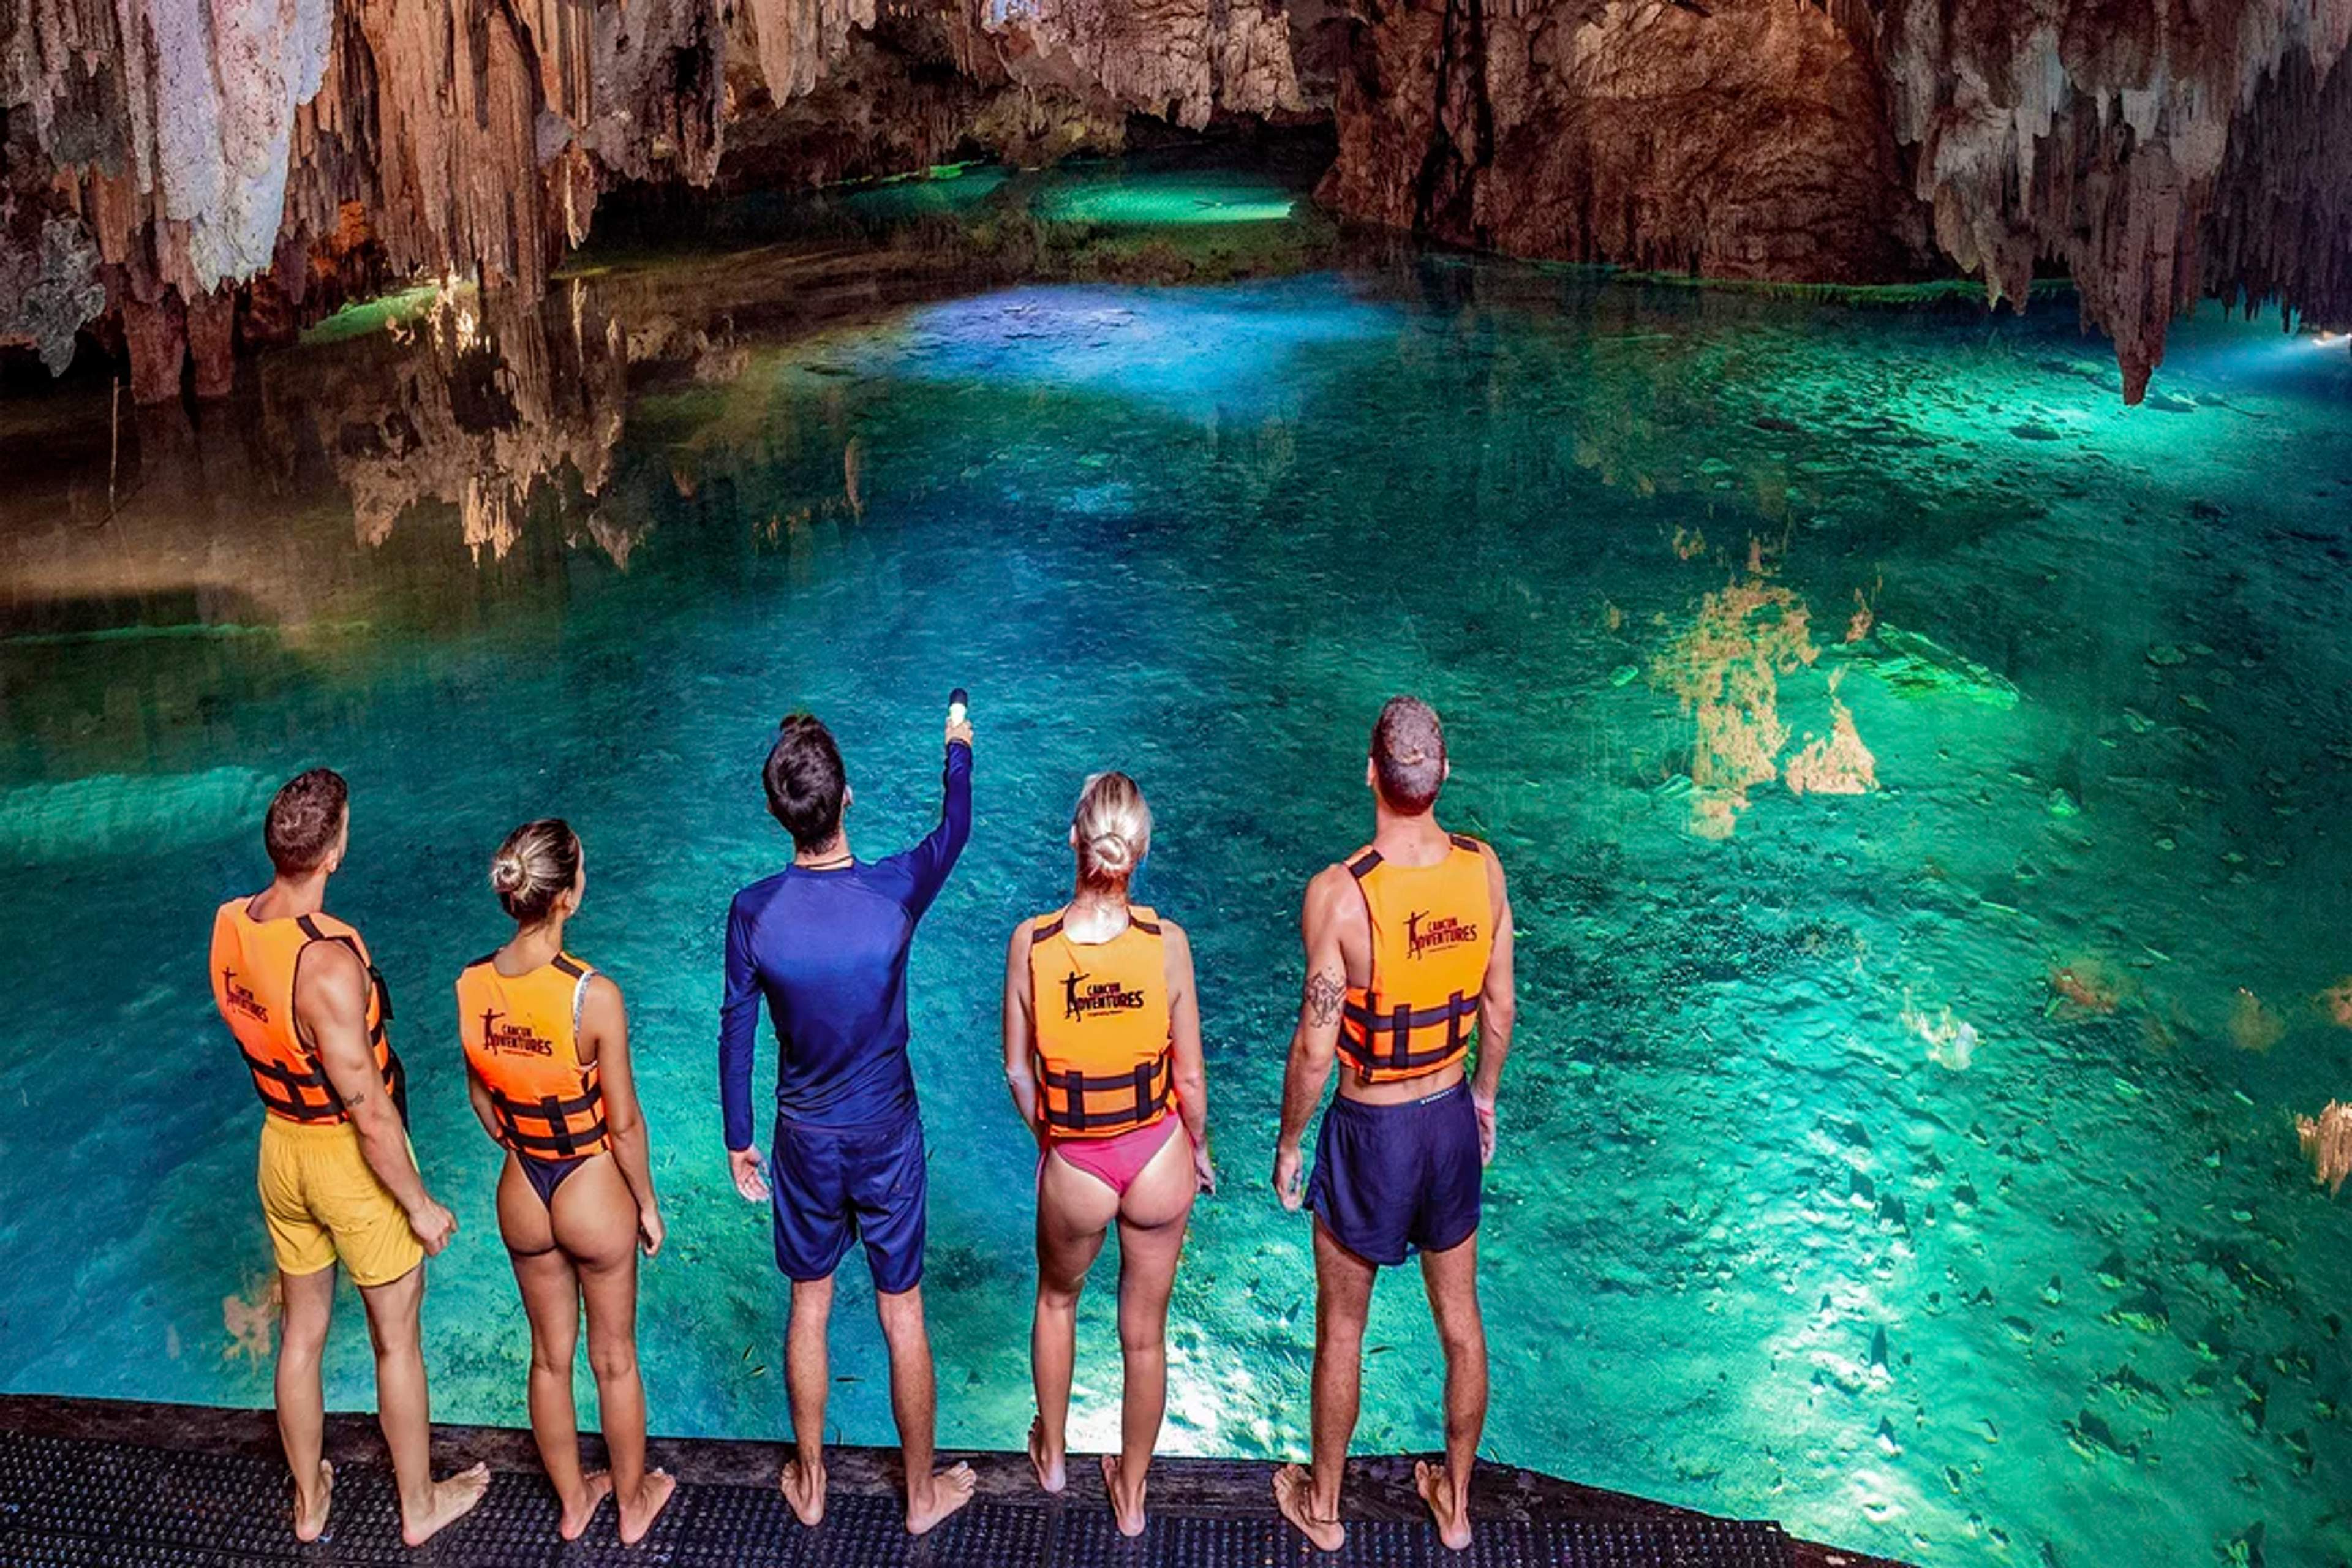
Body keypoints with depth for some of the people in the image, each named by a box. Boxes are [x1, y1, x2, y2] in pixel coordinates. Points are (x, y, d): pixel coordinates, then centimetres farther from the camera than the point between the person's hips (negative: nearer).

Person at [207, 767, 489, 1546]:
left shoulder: (229, 926, -10)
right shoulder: (328, 963, -32)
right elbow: (369, 1110, -26)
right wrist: (420, 1205, -16)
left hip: (280, 1148, 7)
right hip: (354, 1160, -7)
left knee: (301, 1330, 23)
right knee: (397, 1340, 14)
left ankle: (309, 1500, 42)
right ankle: (419, 1505, 33)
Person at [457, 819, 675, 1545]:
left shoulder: (471, 986, -13)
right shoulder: (594, 995, -28)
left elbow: (482, 1100, 2)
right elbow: (624, 1120, -18)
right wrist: (648, 1203, -3)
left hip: (520, 1194, 4)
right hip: (594, 1193, -4)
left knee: (550, 1356, 23)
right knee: (615, 1360, 19)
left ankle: (574, 1500, 43)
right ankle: (633, 1503, 39)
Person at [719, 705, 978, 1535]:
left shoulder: (753, 911, -16)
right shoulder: (895, 889, -19)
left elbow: (736, 1035, -5)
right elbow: (955, 830, 3)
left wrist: (738, 1142, 9)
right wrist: (958, 747, 22)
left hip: (805, 1139, 1)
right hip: (888, 1135, -1)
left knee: (809, 1306, 19)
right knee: (902, 1311, 13)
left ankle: (809, 1483, 35)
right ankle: (923, 1491, 29)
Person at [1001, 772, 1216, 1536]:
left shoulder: (1030, 942, -18)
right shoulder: (1167, 943, -18)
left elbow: (1017, 1068, -6)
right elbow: (1189, 1079, -10)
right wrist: (1200, 1152, 9)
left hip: (1073, 1167, 0)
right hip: (1159, 1159, 0)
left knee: (1056, 1299, 31)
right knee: (1145, 1335, 21)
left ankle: (1052, 1454, 51)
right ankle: (1131, 1494, 41)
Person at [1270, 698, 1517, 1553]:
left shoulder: (1340, 893, -26)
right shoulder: (1484, 869, -11)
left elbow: (1315, 1050, -20)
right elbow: (1499, 1011, 2)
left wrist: (1287, 1146, -4)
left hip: (1371, 1130, -4)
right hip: (1453, 1117, 5)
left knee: (1341, 1329, 16)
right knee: (1460, 1320, 20)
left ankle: (1322, 1506, 36)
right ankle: (1456, 1503, 39)